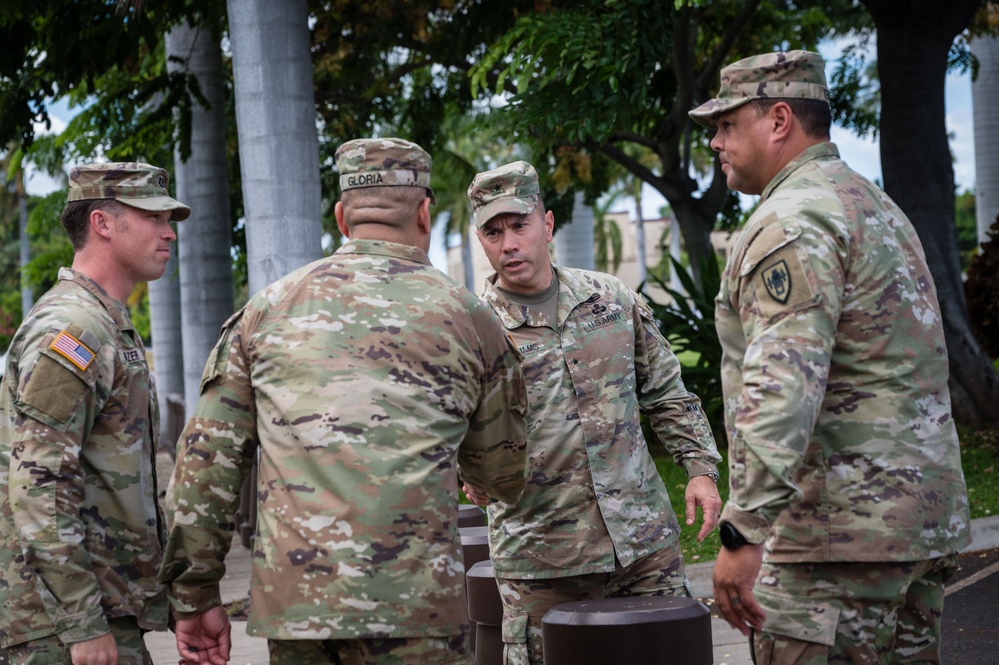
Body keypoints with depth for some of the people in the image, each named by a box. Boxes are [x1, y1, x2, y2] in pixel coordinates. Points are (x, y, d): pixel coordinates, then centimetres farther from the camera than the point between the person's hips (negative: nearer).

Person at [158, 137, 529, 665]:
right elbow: (505, 478, 17)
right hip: (410, 599, -3)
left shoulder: (269, 308, 12)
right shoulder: (463, 315, 8)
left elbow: (208, 454, 8)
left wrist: (195, 596, 12)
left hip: (291, 596, 3)